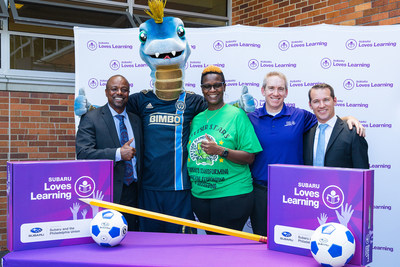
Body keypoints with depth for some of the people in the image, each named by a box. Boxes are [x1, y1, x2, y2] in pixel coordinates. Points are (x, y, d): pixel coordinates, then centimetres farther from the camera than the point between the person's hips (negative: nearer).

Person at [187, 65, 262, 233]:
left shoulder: (237, 114, -4)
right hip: (199, 195, 5)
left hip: (231, 195, -5)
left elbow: (249, 157, -9)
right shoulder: (196, 119, 11)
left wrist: (221, 151, -21)